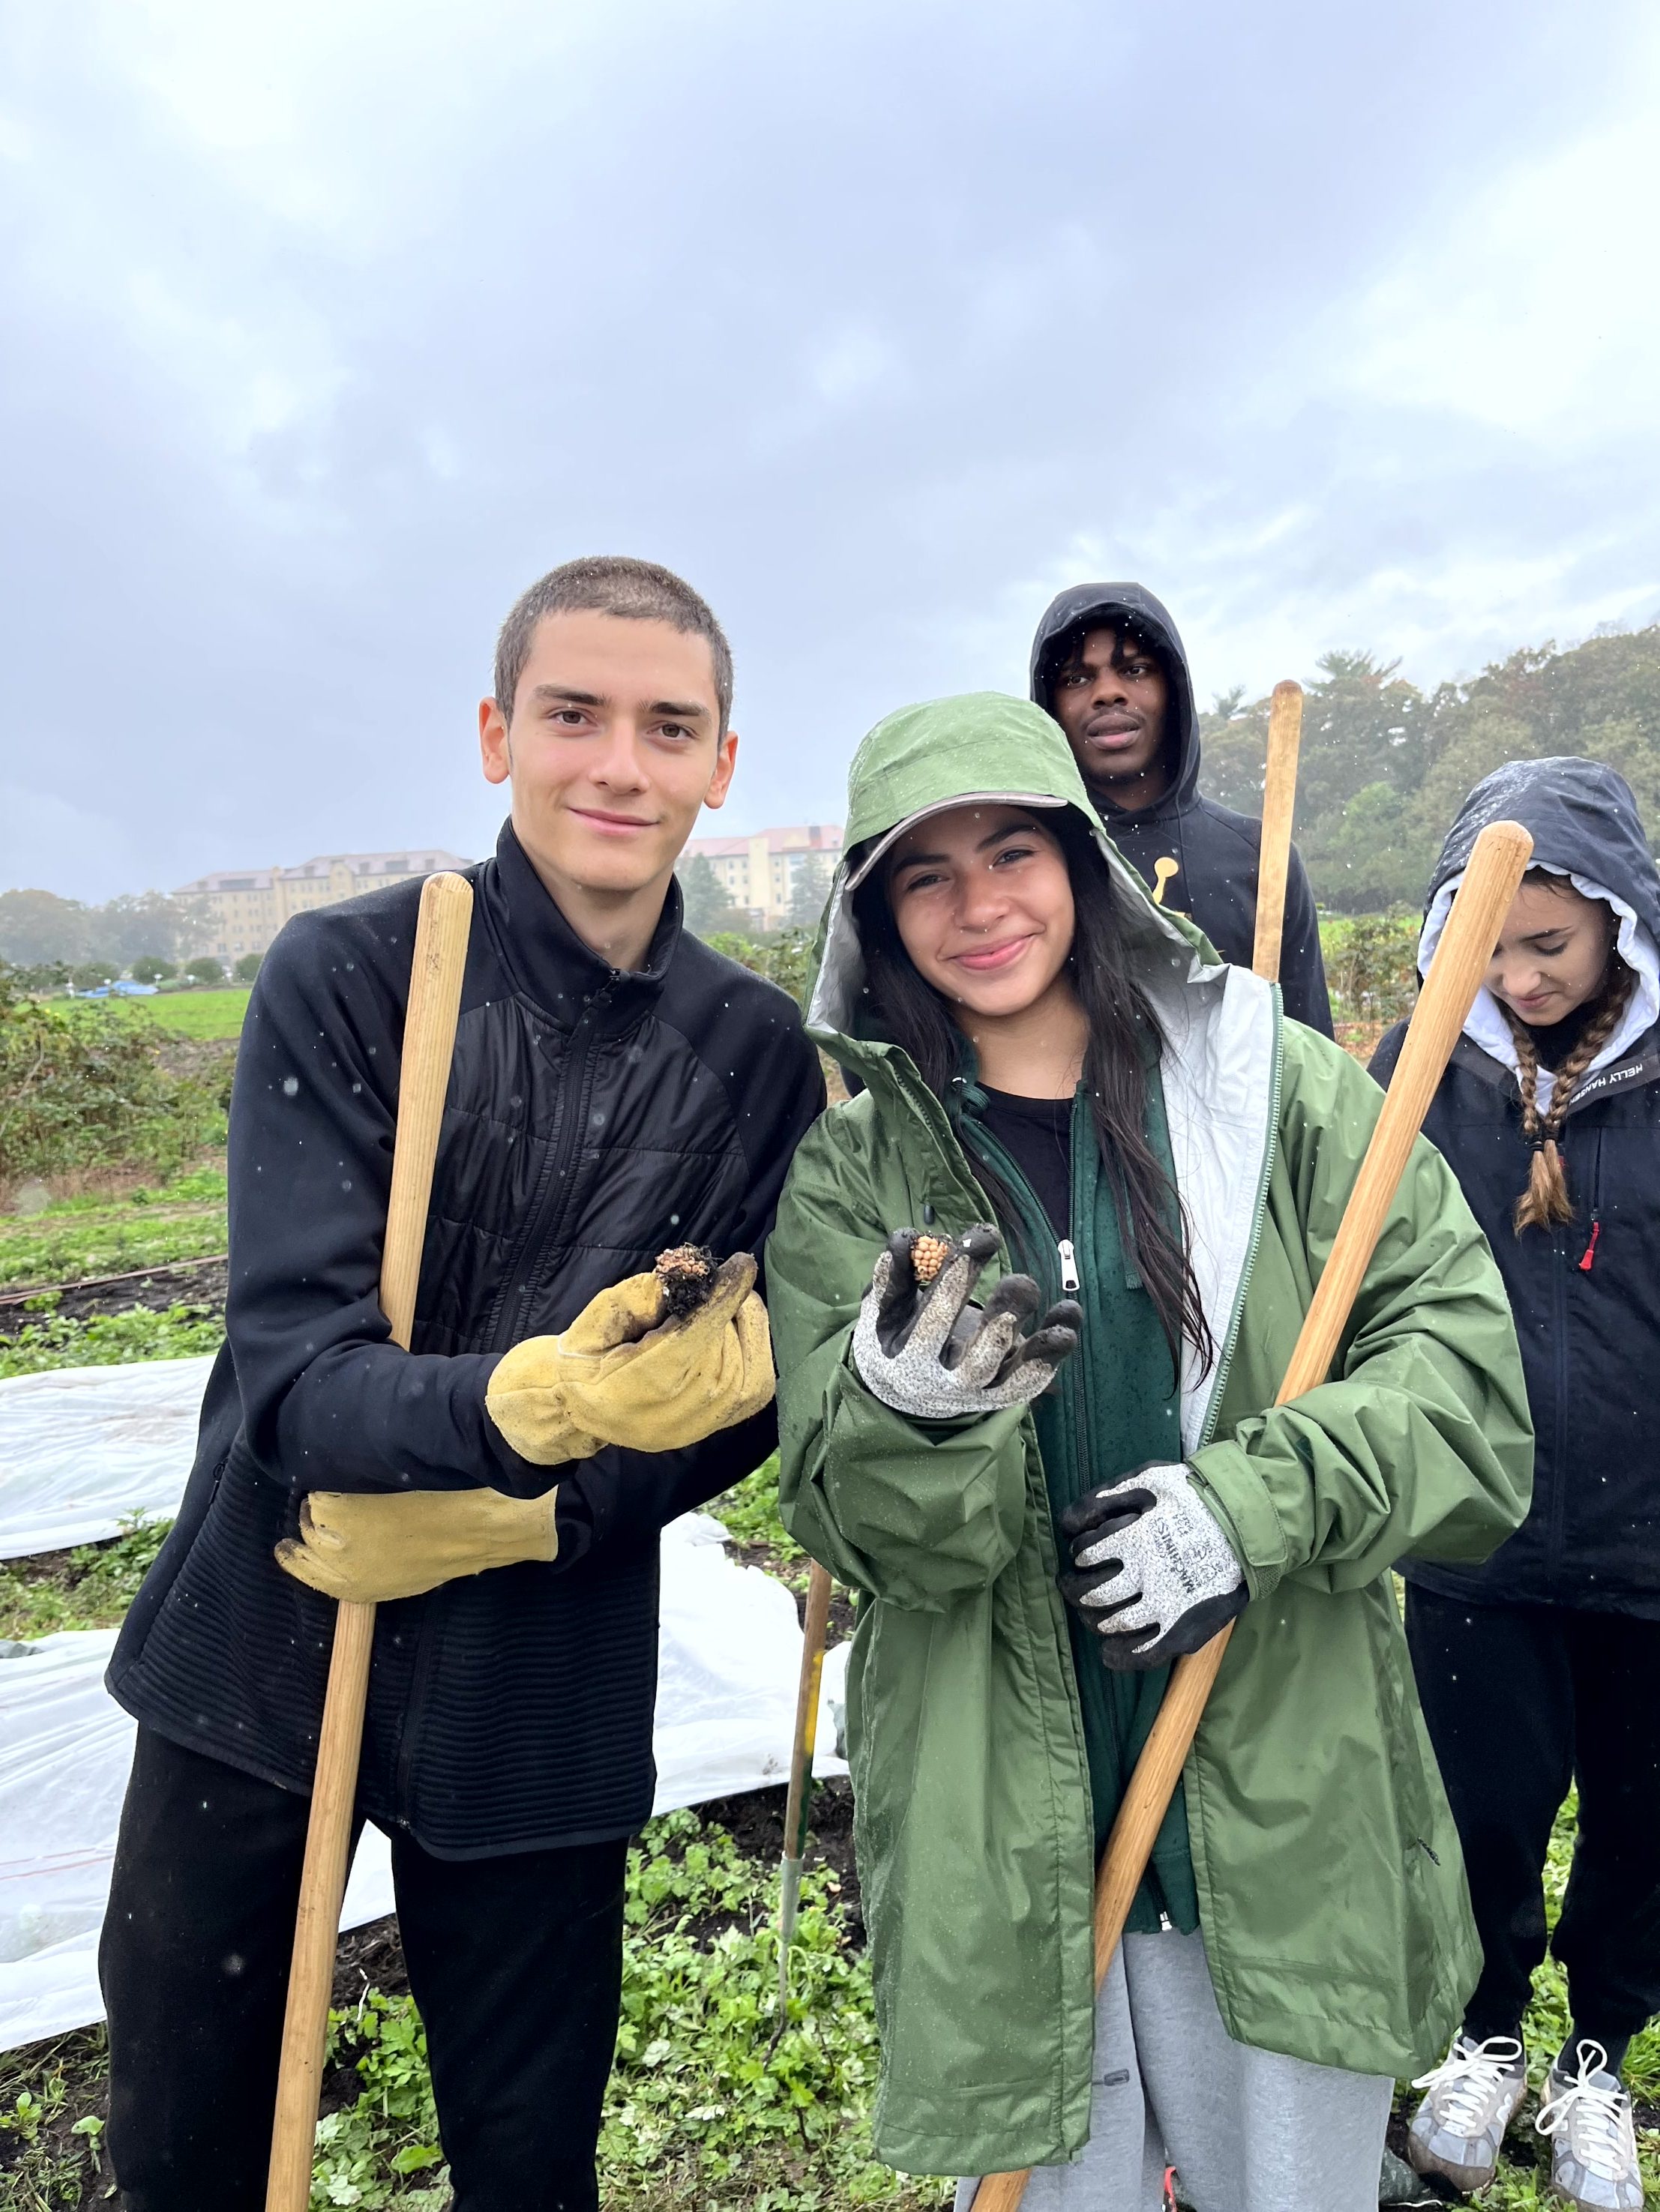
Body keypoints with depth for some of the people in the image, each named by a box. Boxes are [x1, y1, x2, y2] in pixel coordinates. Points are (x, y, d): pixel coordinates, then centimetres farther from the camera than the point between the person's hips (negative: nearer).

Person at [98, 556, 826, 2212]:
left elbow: (744, 1395, -2)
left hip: (541, 1697, 1)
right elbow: (293, 1372, -19)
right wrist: (525, 1403, -39)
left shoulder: (757, 1054, -6)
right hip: (260, 1657, 0)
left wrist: (523, 1519, -16)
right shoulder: (345, 981, -12)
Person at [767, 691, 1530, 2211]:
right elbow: (852, 1523, -6)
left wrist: (1260, 1498, -20)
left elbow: (1464, 1359, -5)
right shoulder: (854, 1174, -2)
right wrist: (915, 1419, -28)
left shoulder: (1274, 1085, -2)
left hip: (1286, 1818, 1)